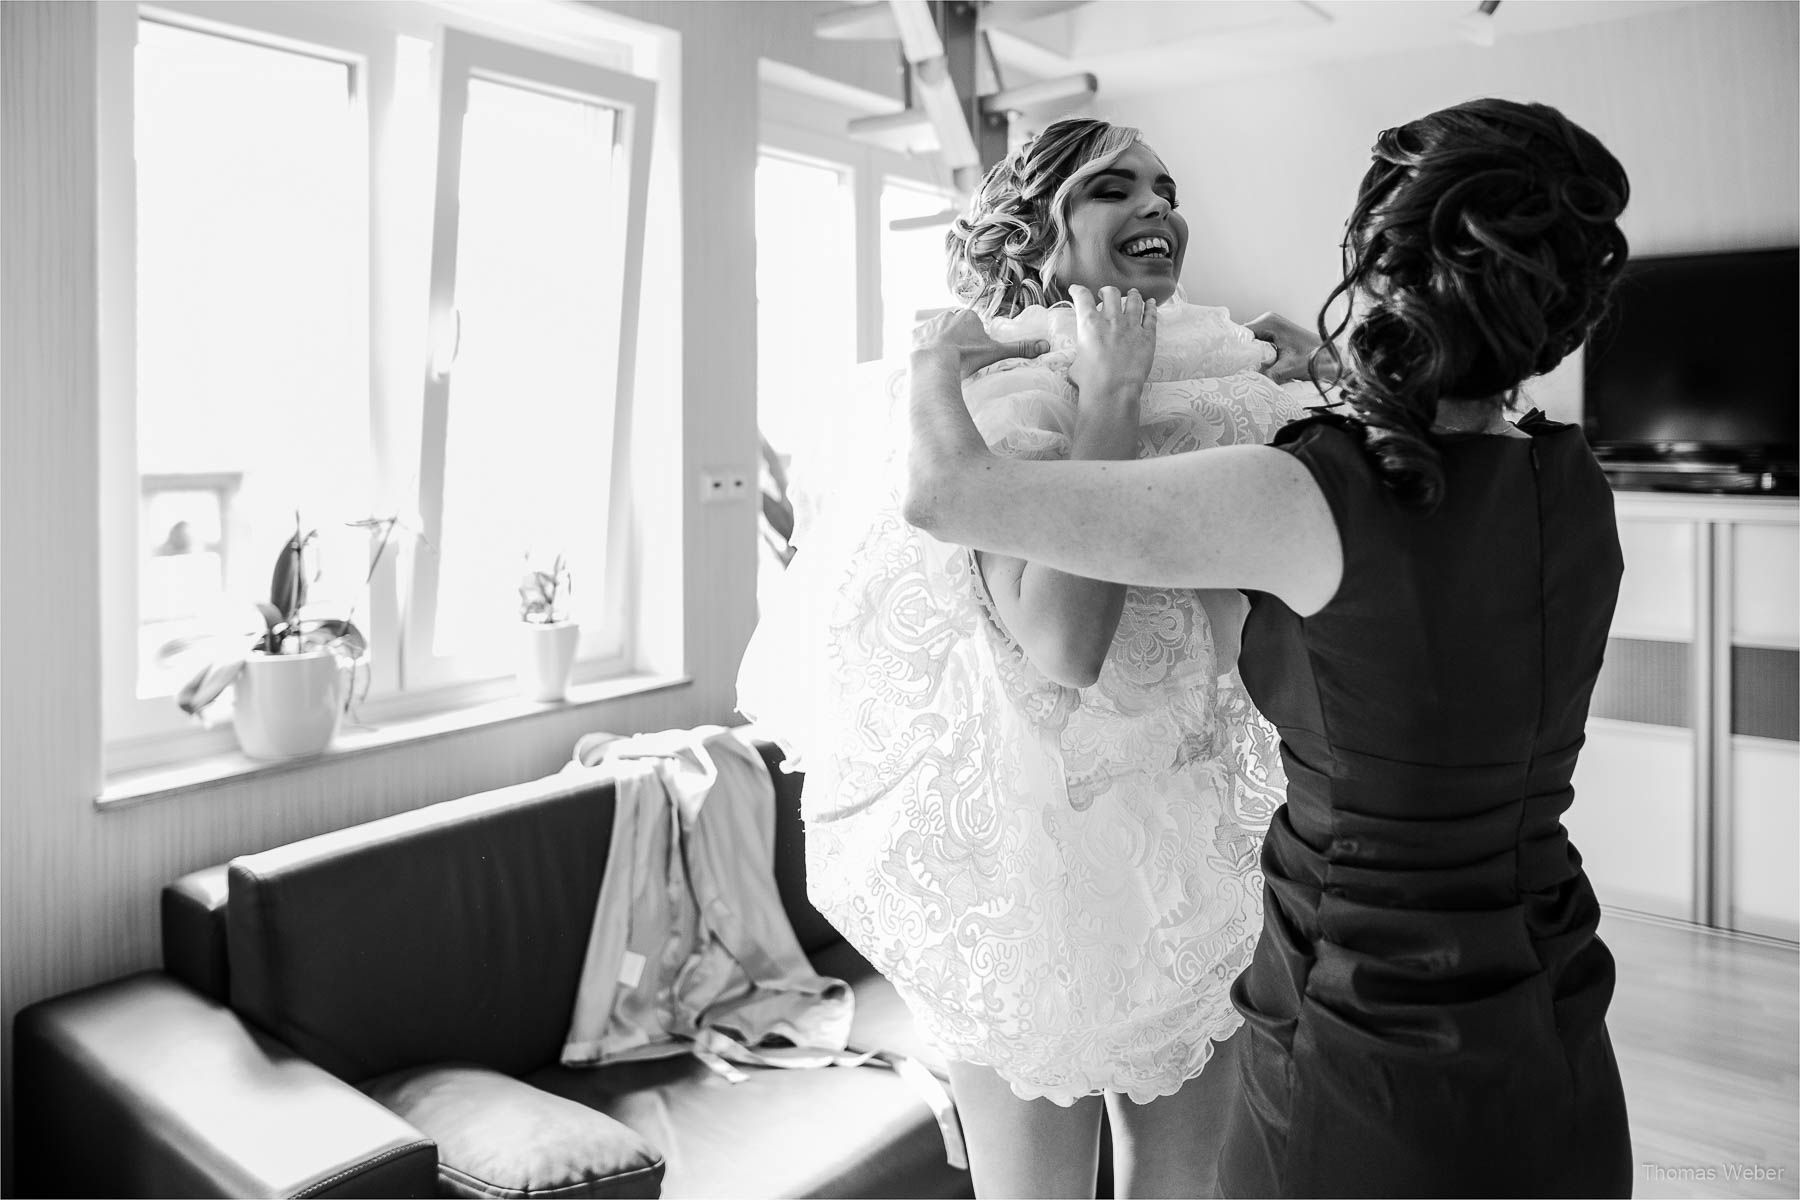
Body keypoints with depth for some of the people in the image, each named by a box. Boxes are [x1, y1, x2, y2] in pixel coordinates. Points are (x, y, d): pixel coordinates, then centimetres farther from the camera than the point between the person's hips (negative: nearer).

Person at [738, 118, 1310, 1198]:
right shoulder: (1008, 395, -15)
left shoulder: (1217, 388, 4)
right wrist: (1111, 385, -23)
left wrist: (1309, 403, -2)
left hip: (1195, 852, 6)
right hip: (1043, 851, -5)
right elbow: (1062, 643, -31)